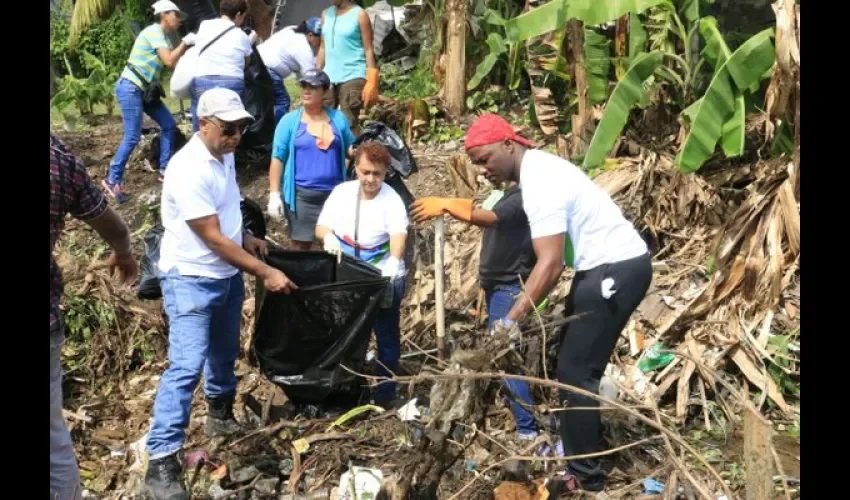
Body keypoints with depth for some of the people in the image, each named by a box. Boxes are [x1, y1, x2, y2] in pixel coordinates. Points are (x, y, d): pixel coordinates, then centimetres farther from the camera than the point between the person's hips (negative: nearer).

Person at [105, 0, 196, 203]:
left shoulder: (163, 36, 15)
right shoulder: (154, 31, -14)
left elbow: (176, 62, 9)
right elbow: (169, 61, -23)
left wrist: (190, 46, 2)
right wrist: (185, 43, -13)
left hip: (144, 89, 10)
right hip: (130, 88, -10)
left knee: (169, 124, 8)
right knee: (133, 137, -11)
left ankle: (165, 170, 15)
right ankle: (113, 179, -2)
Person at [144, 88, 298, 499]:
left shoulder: (224, 155, 3)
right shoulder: (189, 169, -25)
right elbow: (213, 238, -24)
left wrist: (247, 239, 8)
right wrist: (265, 273, -20)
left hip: (227, 274, 9)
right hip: (191, 280, -8)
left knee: (224, 352, 22)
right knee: (187, 366, -13)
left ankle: (221, 416, 44)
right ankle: (161, 463, -10)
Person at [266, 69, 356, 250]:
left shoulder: (338, 118, 8)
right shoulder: (289, 120, 1)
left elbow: (350, 148, 17)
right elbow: (277, 158, 0)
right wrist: (274, 194, -6)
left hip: (334, 192, 2)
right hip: (302, 194, -2)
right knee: (301, 247, 4)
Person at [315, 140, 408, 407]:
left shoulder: (392, 199, -15)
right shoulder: (341, 192, -1)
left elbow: (399, 234, -31)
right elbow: (321, 226, 0)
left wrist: (394, 261, -52)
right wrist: (328, 236, -25)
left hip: (384, 278, -4)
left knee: (386, 336, 4)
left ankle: (385, 392, 17)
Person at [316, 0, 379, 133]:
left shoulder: (359, 15, -4)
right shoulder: (326, 14, 13)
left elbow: (368, 49, -5)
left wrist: (371, 82, -11)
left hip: (352, 77, -6)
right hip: (328, 77, 6)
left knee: (349, 123, -7)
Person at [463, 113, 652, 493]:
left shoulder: (540, 183, -23)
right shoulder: (537, 168, 8)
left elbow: (550, 264, -29)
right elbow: (551, 256, 13)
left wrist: (512, 318, -28)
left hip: (618, 268, -11)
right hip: (605, 265, 11)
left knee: (575, 371, -8)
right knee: (572, 361, 19)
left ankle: (584, 475, 0)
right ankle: (585, 445, 32)